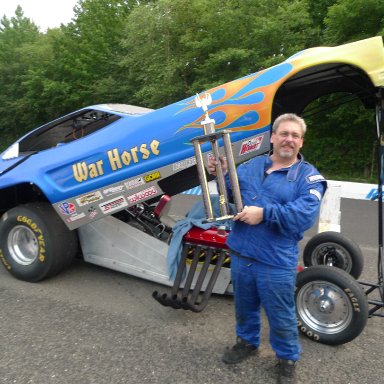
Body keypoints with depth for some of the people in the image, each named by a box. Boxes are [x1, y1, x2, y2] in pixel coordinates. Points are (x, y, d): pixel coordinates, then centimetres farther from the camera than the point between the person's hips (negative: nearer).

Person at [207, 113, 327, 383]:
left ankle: (287, 359, 39)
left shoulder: (309, 176, -7)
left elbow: (306, 214, -21)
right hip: (241, 254, 5)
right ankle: (247, 342, 50)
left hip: (276, 262, -4)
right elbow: (232, 192, 12)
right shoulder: (252, 165, 7)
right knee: (245, 306, 24)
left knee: (281, 316, 13)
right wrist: (222, 174, -8)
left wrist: (265, 213, -29)